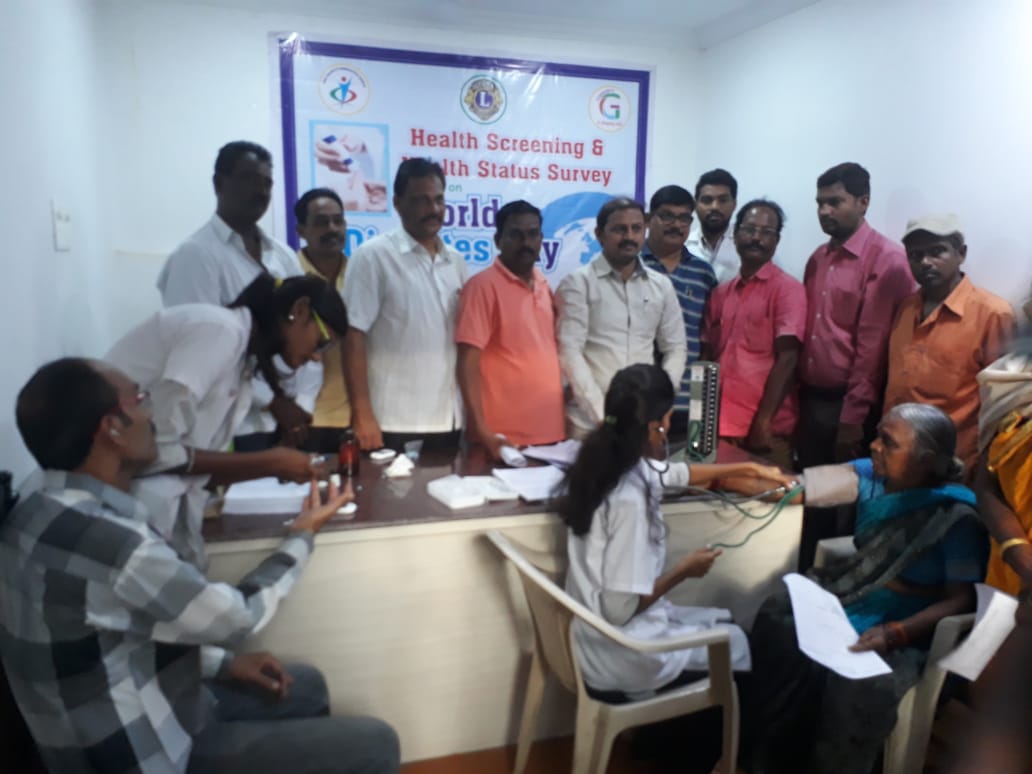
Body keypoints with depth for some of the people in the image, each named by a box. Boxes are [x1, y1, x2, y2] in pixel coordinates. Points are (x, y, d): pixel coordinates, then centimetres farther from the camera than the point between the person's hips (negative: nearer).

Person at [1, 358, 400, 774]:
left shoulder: (45, 514, -2)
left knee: (306, 688, 23)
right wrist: (302, 534, -4)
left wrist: (221, 664, 5)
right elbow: (235, 614, -19)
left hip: (117, 727, 9)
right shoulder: (107, 541, -33)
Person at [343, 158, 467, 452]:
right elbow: (354, 337, -9)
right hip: (393, 424, -5)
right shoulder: (373, 255, -5)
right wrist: (363, 416, -13)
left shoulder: (456, 262, 11)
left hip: (447, 421, 5)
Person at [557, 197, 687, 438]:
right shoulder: (578, 283, -3)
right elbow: (569, 352, -10)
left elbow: (676, 349, 12)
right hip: (589, 422, -3)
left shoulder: (662, 286, 10)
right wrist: (602, 414, -16)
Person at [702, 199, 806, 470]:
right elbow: (709, 357, 12)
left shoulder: (788, 288, -3)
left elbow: (787, 359, -11)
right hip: (721, 424, 5)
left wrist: (763, 421, -16)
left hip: (767, 429, -4)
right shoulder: (720, 293, 12)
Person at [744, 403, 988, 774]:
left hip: (909, 627, -5)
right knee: (779, 621, -19)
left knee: (860, 683, -33)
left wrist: (896, 633, -29)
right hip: (853, 599, 6)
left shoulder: (955, 517, -16)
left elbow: (962, 599, -15)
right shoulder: (871, 475, -3)